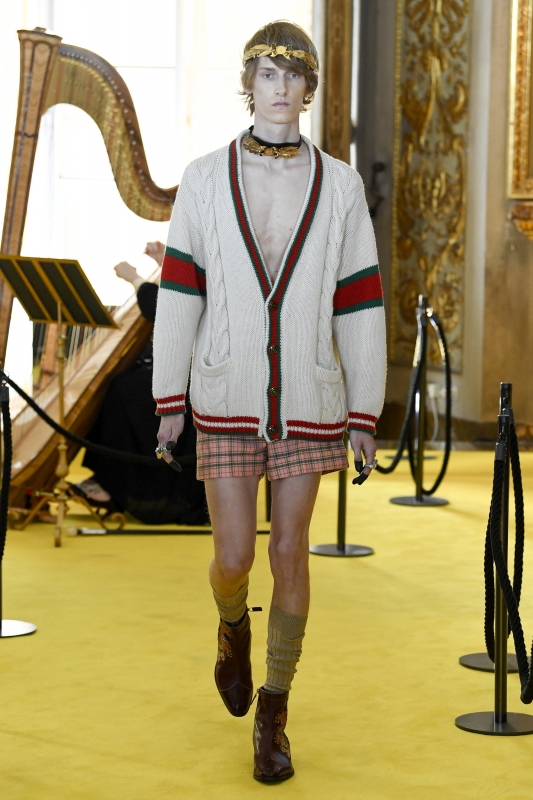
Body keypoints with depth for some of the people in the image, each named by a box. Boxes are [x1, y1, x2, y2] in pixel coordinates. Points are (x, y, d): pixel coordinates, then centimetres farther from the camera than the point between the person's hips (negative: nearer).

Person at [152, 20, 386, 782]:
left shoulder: (340, 186, -2)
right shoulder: (204, 180, -3)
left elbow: (360, 305, -1)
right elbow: (179, 292, -1)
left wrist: (365, 416, -2)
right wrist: (168, 401, -2)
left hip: (308, 398, 0)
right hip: (228, 399, 0)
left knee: (289, 553, 2)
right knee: (234, 560, -3)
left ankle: (273, 714, 19)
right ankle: (234, 626, 36)